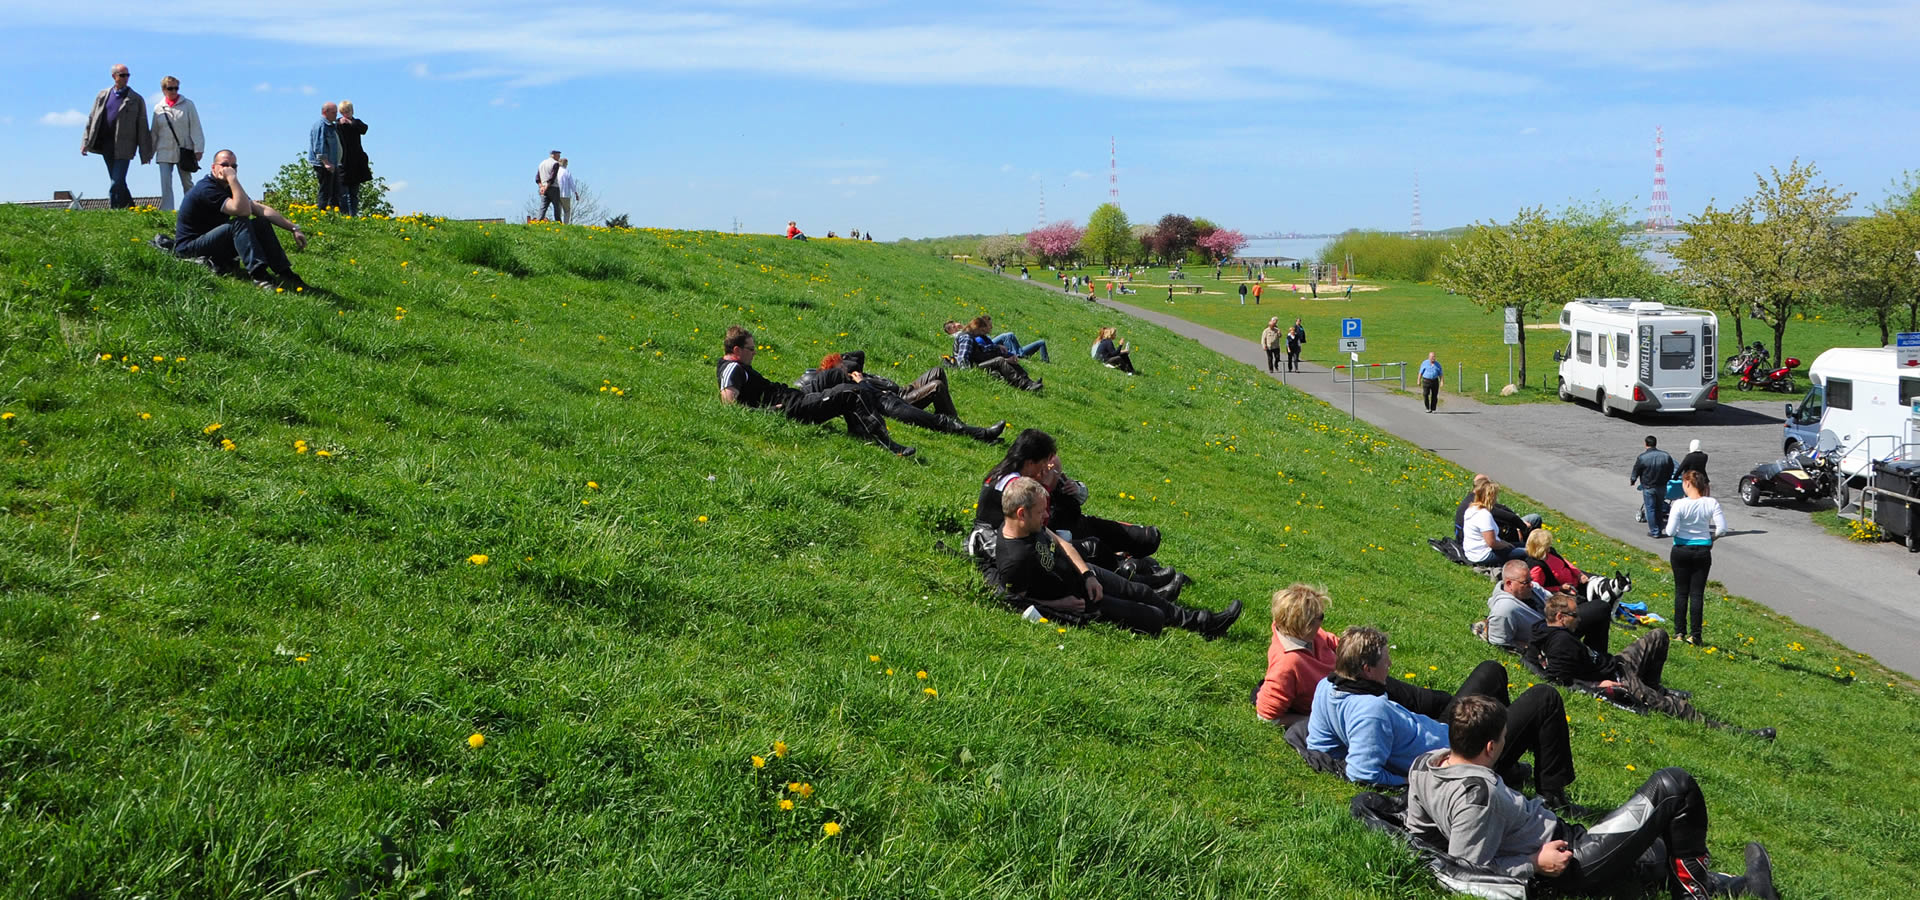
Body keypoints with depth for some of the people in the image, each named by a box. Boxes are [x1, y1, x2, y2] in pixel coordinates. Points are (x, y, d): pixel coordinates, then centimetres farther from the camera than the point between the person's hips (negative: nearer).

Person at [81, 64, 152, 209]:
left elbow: (142, 127, 1)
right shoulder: (102, 96, 12)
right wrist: (86, 142, 7)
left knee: (116, 184, -11)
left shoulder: (136, 99, 2)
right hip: (106, 146, 5)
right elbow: (92, 119, 15)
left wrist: (145, 153, -3)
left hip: (123, 148, -5)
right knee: (117, 182, 11)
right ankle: (131, 209, 22)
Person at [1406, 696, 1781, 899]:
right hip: (1574, 866, -10)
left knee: (1658, 855, 29)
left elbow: (1418, 829, 7)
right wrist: (1536, 865, -19)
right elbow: (1473, 870, -29)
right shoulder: (1477, 792, -31)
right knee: (1675, 786, -2)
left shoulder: (1425, 763, -5)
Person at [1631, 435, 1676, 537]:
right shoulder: (1665, 456, -3)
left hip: (1648, 487, -4)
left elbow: (1635, 472, -5)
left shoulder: (1642, 457, -16)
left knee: (1650, 509, 5)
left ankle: (1654, 531, 6)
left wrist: (1632, 481, 15)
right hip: (1662, 486, 4)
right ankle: (1659, 529, 24)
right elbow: (1671, 471, 9)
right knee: (1659, 508, 17)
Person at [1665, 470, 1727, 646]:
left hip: (1681, 550, -1)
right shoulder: (1712, 503, -7)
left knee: (1681, 592, 11)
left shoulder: (1680, 504, -14)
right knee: (1697, 593, 4)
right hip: (1702, 551, 1)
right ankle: (1695, 635, 2)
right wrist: (1712, 537, 10)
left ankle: (1679, 631, 13)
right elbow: (1722, 528, -9)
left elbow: (1670, 531, -16)